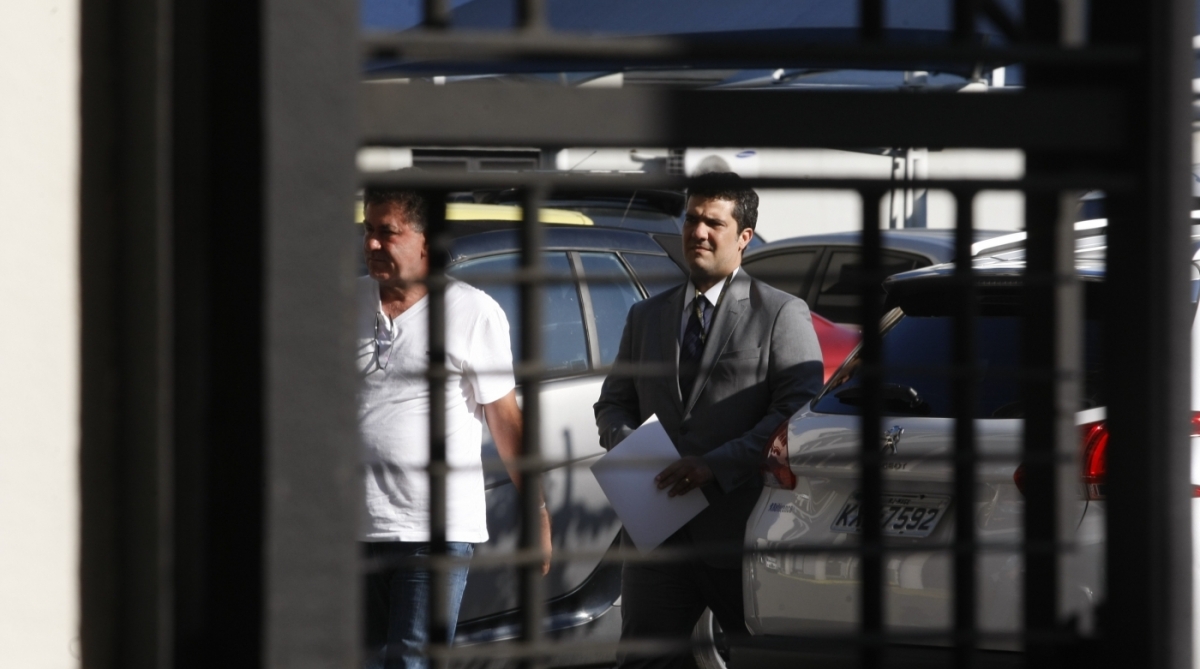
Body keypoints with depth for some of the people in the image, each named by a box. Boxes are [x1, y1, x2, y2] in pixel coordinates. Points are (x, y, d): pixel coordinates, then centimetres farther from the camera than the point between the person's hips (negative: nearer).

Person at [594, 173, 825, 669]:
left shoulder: (781, 314, 0)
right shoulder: (647, 316, 19)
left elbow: (799, 413, -10)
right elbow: (613, 402, 22)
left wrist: (716, 465, -19)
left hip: (743, 533, -4)